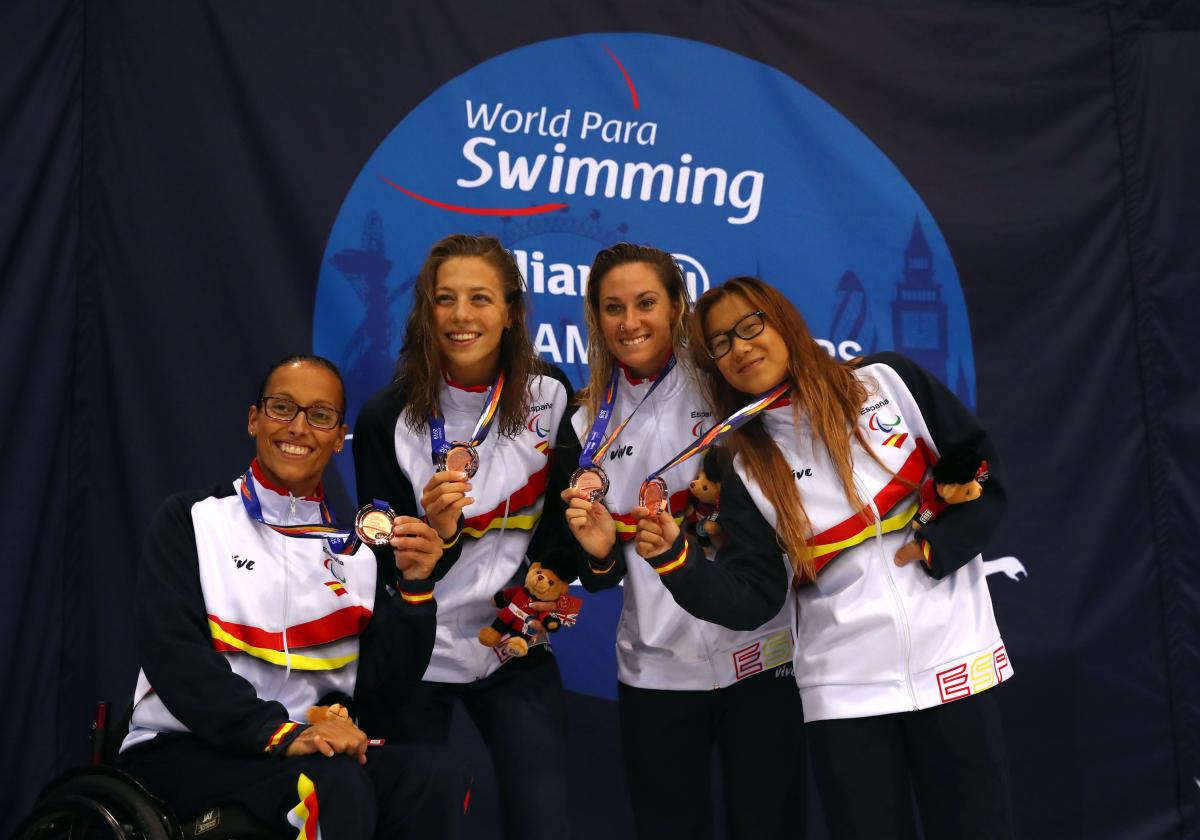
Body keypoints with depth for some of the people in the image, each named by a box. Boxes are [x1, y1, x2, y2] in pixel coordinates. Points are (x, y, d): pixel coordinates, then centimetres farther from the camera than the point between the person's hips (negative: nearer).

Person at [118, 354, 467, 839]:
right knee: (337, 786, -32)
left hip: (310, 753, 4)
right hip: (183, 751, -4)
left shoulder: (356, 552, 13)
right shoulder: (190, 520, 3)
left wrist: (414, 586, -10)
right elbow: (173, 653, -12)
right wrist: (279, 732, -26)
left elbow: (380, 687, 6)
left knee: (437, 777, -23)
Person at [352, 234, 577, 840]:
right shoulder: (386, 419, -10)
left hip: (516, 652, 2)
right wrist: (436, 532, -28)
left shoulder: (550, 397, -3)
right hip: (415, 654, -1)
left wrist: (548, 577, -9)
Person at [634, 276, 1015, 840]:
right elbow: (751, 601, -5)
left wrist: (936, 550, -9)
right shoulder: (750, 473, 4)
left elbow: (983, 472, 4)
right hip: (845, 688, 1)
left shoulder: (886, 382, 2)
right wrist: (673, 558, -20)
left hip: (950, 659, 0)